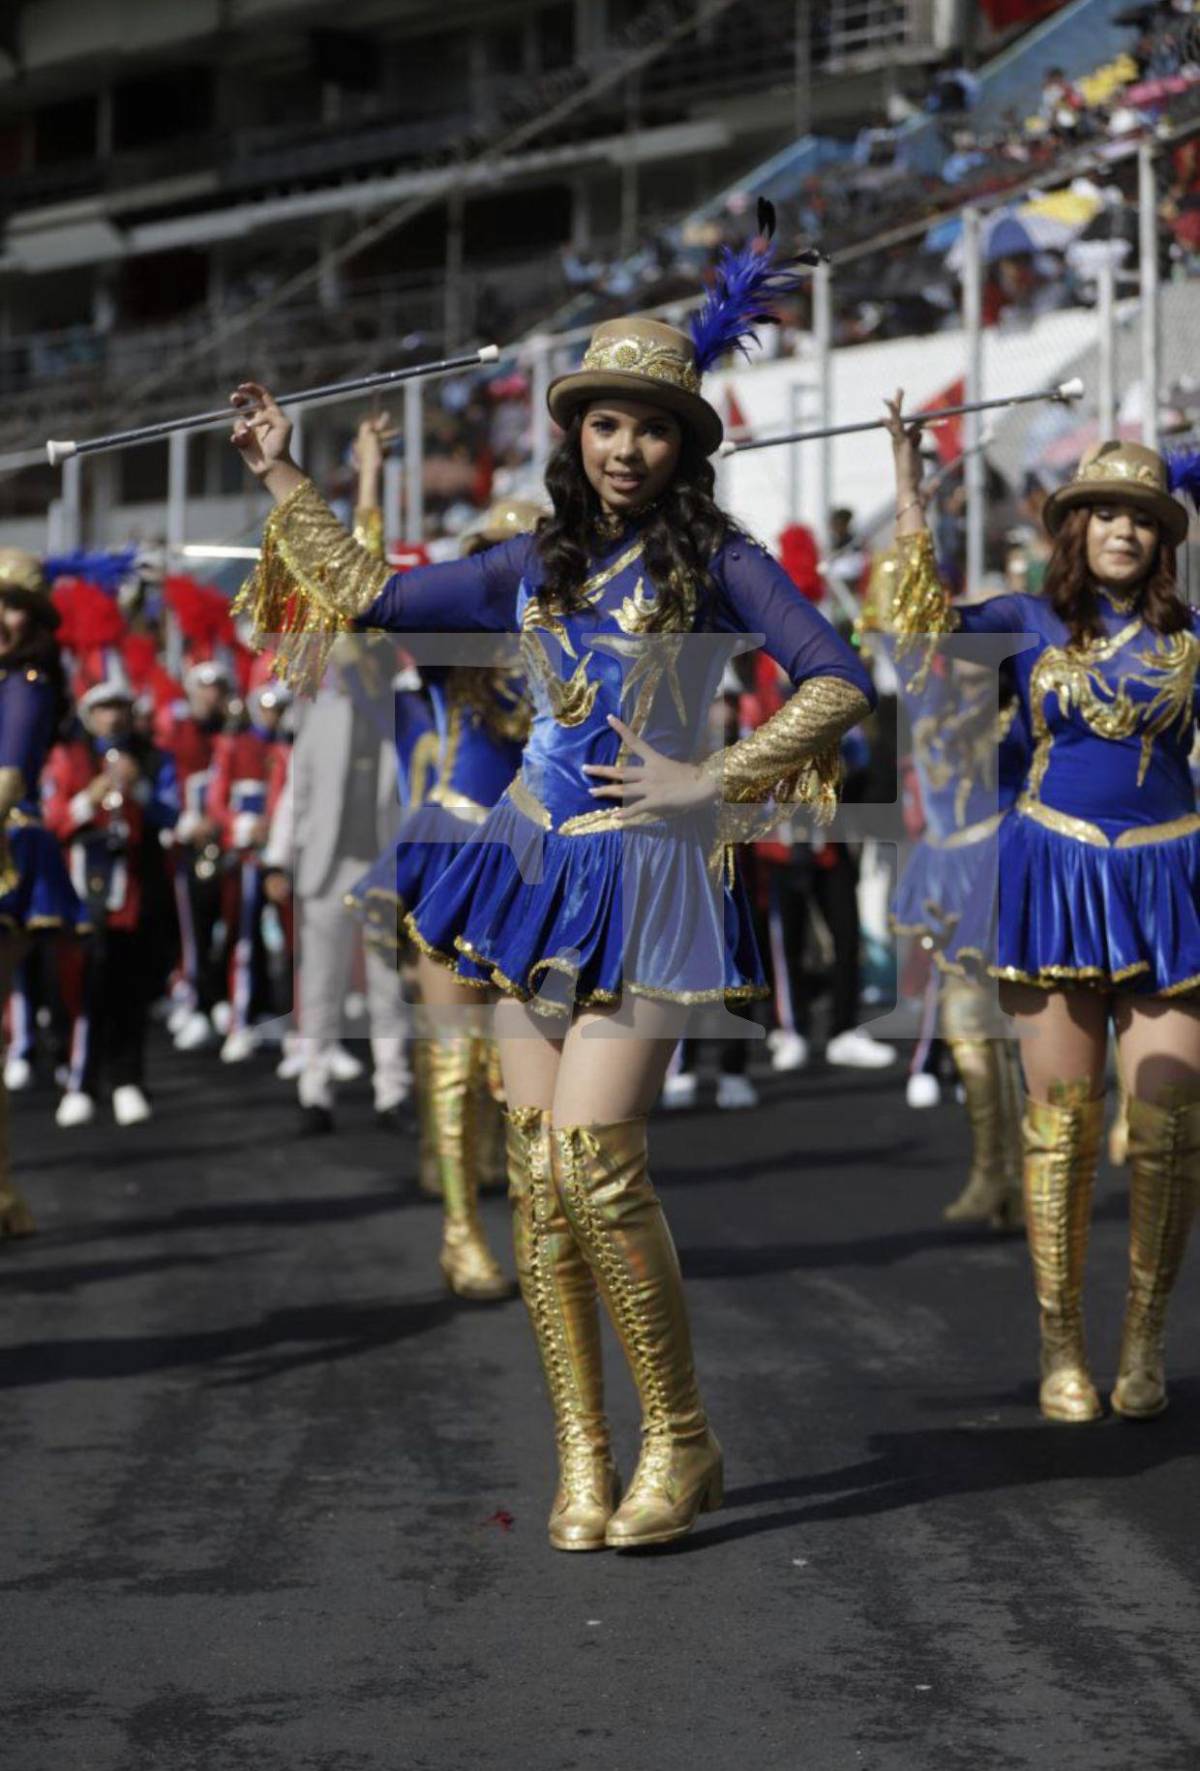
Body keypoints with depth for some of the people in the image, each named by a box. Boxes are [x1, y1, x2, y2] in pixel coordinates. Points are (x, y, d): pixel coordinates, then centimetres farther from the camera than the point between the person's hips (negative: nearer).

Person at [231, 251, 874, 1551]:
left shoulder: (716, 560, -2)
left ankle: (681, 1443, 1)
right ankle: (582, 1459, 9)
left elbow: (838, 684, -12)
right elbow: (370, 598, 21)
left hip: (644, 877, -6)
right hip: (538, 864, 6)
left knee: (593, 1160, -14)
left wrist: (710, 781, -14)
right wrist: (283, 480, 21)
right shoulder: (536, 565, 12)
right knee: (535, 1170, 2)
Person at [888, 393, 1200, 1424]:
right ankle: (1062, 1347, 10)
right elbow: (924, 616, -3)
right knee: (1062, 1116, 0)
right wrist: (907, 472, -3)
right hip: (1057, 871, 0)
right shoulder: (1032, 622, 7)